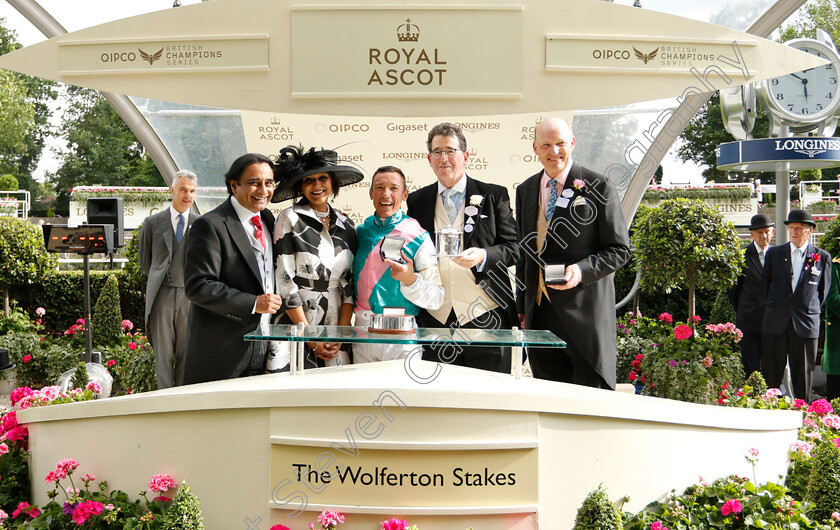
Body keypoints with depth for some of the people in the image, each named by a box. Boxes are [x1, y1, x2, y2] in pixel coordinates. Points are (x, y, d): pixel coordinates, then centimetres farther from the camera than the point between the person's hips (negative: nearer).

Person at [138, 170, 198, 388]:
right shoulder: (153, 223, 6)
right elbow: (144, 259, 17)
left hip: (190, 296, 0)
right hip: (162, 296, 0)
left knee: (187, 352, 4)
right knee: (163, 353, 1)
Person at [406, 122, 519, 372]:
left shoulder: (494, 195, 6)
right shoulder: (417, 201, 14)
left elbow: (513, 248, 3)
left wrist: (483, 256, -17)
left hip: (485, 317, -2)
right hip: (435, 319, 2)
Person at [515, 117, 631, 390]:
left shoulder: (598, 187, -3)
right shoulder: (525, 190, 14)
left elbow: (620, 249, -2)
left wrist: (582, 270, -19)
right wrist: (522, 307, 14)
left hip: (585, 314, -5)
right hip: (539, 313, 5)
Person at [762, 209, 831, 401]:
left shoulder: (822, 257, 4)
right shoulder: (774, 253, 8)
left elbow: (823, 290, 12)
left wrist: (811, 310, 10)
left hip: (806, 325, -1)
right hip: (776, 323, 1)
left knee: (803, 376, 3)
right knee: (771, 374, 3)